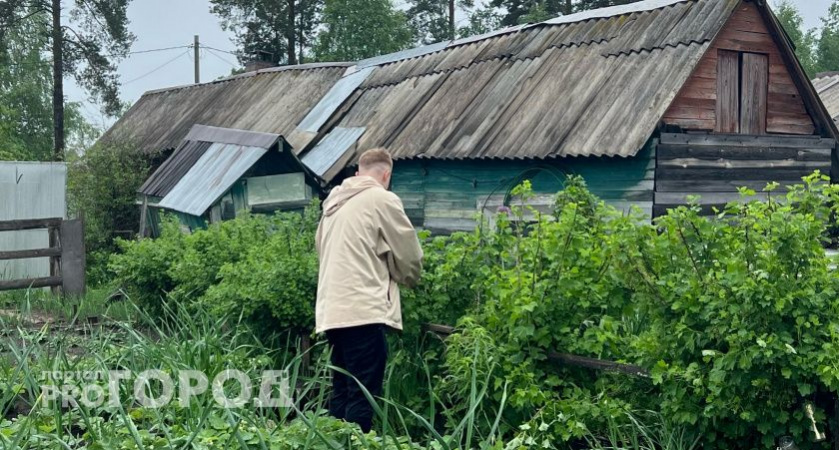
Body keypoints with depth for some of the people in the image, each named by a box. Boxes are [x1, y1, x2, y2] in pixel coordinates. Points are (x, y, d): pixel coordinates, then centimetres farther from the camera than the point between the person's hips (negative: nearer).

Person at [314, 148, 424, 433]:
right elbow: (410, 256, 0)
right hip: (362, 310, -7)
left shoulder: (334, 201, 18)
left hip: (332, 310, 7)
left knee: (342, 393, 11)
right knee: (363, 397, -6)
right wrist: (408, 278, 22)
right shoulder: (382, 199, -2)